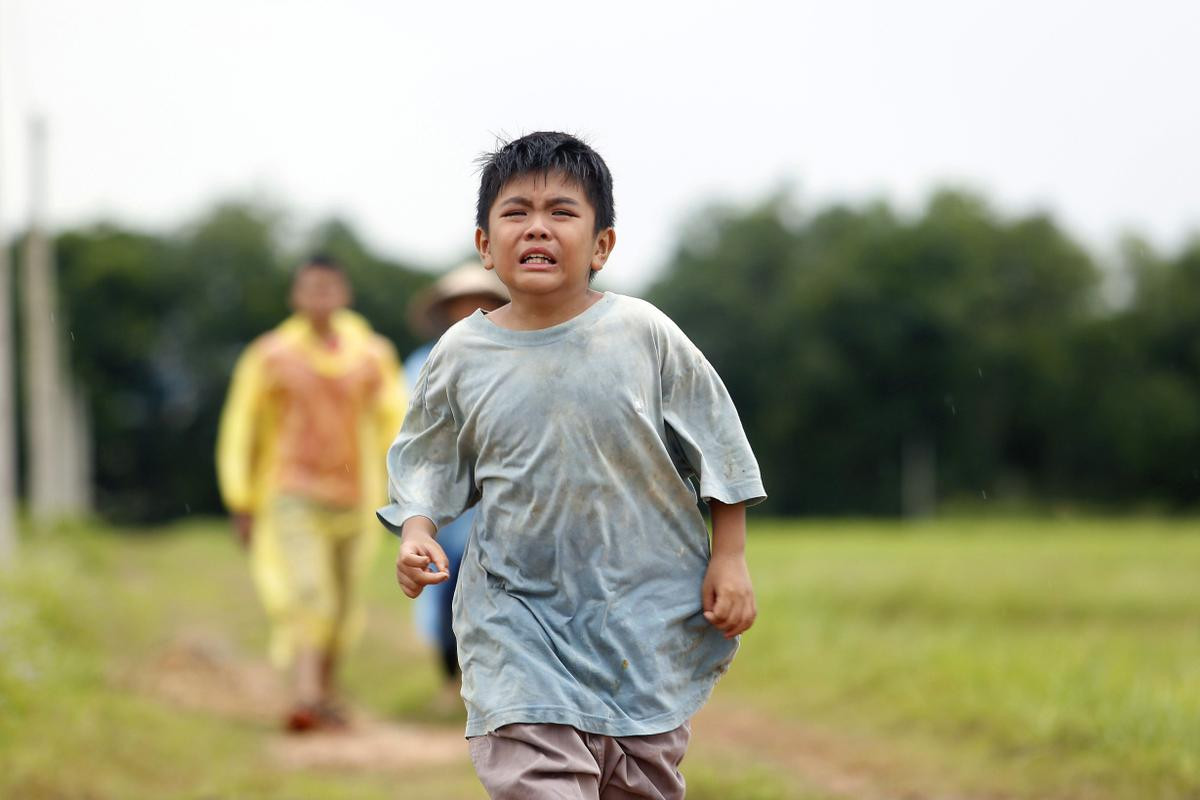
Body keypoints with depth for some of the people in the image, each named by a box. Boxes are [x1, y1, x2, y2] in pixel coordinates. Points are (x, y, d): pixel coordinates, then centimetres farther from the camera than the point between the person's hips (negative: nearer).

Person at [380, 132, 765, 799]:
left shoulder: (643, 333, -6)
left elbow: (718, 448, 3)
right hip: (518, 613, 0)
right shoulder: (462, 356, -2)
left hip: (646, 611, 1)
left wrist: (730, 558, 0)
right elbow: (427, 465, 11)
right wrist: (417, 534, -8)